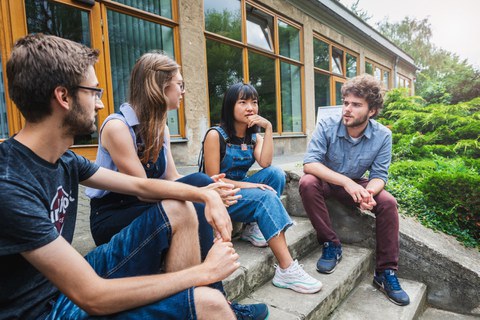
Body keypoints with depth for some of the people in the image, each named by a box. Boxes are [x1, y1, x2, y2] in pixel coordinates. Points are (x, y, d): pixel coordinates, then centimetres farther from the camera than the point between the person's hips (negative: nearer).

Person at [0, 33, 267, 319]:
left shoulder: (64, 159, 0)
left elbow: (140, 185, 8)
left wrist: (206, 194, -8)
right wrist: (205, 271, -25)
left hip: (72, 280, 8)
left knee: (179, 211, 1)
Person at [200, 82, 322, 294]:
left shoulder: (254, 137, 7)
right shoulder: (215, 135, -12)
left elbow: (265, 164, -14)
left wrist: (268, 128, -16)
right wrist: (246, 185, -26)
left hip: (241, 188, 6)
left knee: (276, 173, -19)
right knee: (265, 197, -31)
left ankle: (254, 226, -12)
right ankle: (286, 269, -33)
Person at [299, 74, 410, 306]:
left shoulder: (382, 136, -14)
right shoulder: (327, 126, -22)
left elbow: (379, 176, -12)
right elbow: (310, 162, -31)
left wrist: (367, 192, -37)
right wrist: (346, 182, -43)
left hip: (356, 184, 2)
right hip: (326, 182, -2)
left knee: (388, 203, -21)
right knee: (307, 183, -34)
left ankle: (386, 272, -5)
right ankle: (331, 245, -17)